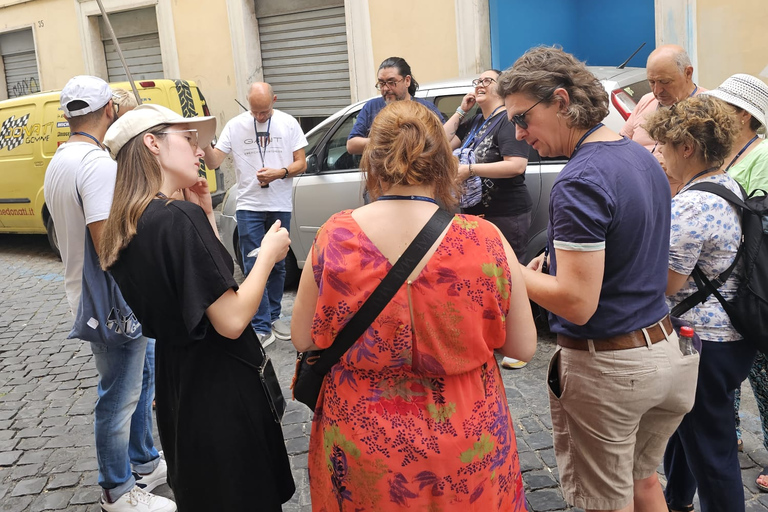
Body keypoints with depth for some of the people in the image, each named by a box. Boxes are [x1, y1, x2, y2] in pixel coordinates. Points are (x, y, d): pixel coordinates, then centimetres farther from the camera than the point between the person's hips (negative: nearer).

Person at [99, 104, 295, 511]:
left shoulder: (124, 230, 4)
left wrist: (204, 215, 4)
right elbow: (231, 321, -26)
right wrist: (268, 253, -13)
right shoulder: (180, 217, -24)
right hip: (222, 392, -9)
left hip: (174, 387, 9)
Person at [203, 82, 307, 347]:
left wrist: (279, 172, -18)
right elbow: (213, 162, -5)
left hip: (280, 206, 1)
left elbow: (301, 163, 1)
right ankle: (262, 327, 1)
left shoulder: (288, 124, 1)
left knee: (278, 265, 13)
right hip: (249, 206, -1)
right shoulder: (235, 126, -1)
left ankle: (273, 316, 28)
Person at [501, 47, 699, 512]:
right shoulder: (642, 157, 6)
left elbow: (577, 303, -26)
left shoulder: (580, 182, -23)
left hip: (606, 367, -9)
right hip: (664, 348, 9)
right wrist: (561, 260, 10)